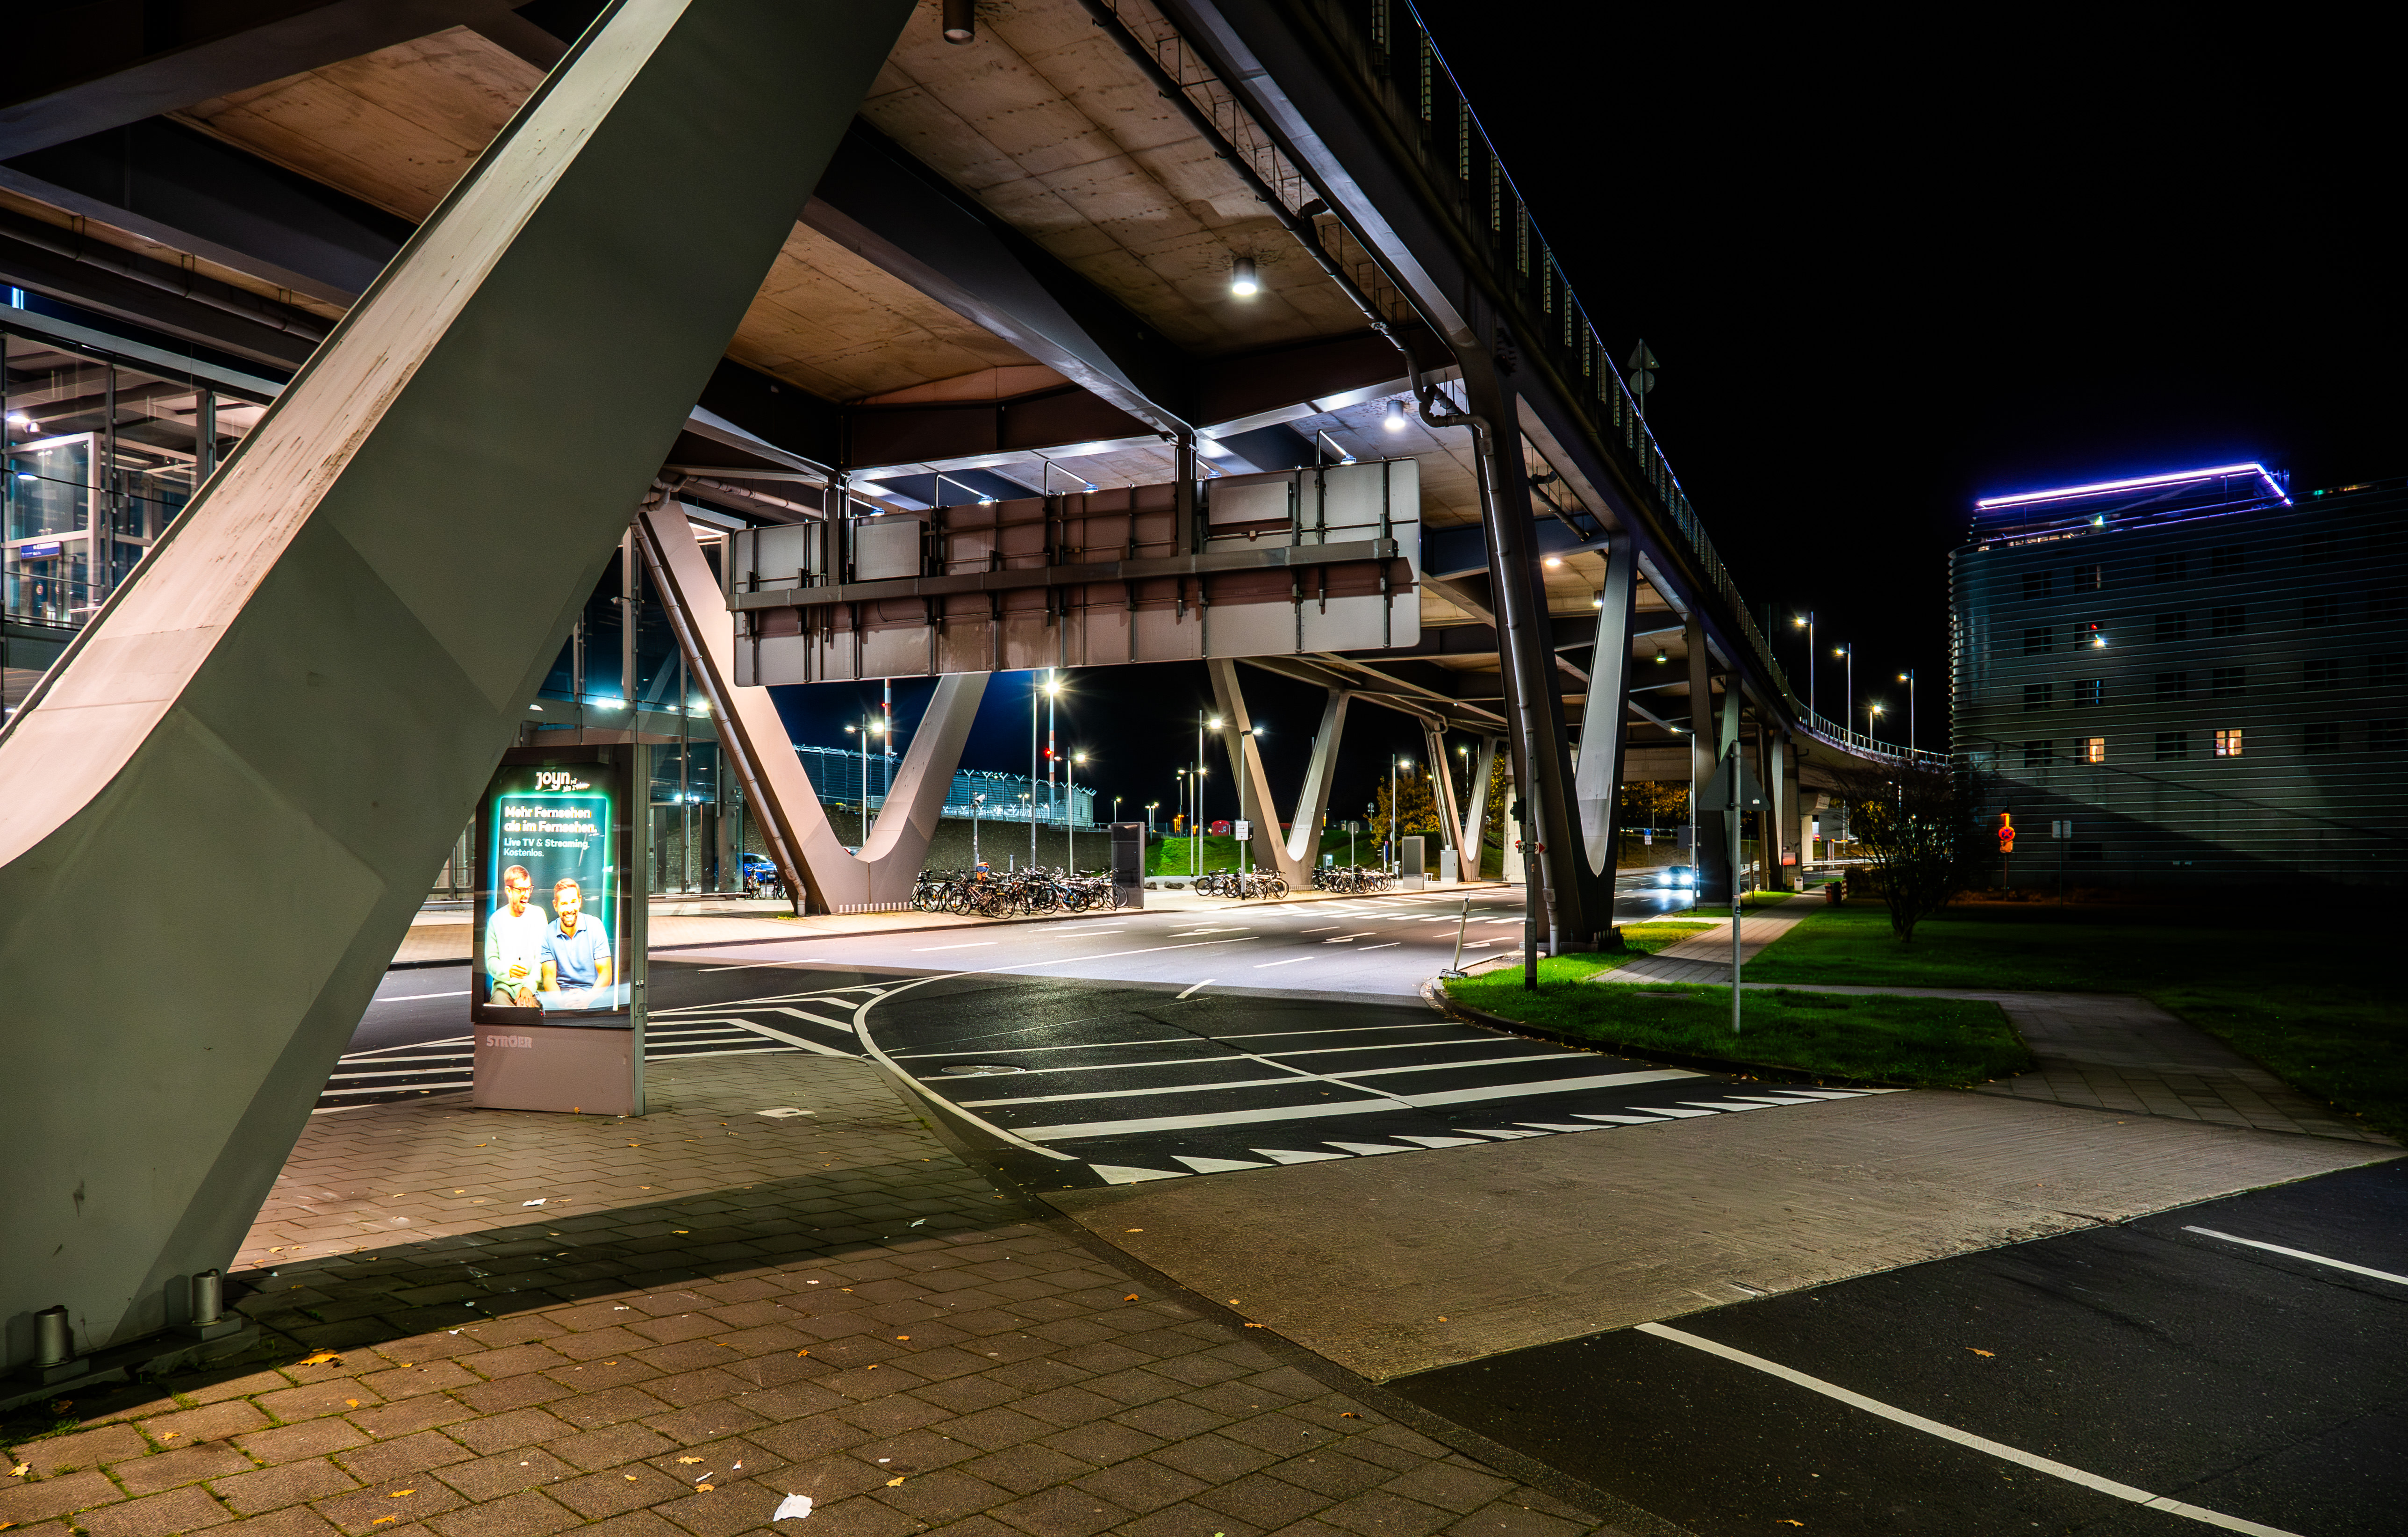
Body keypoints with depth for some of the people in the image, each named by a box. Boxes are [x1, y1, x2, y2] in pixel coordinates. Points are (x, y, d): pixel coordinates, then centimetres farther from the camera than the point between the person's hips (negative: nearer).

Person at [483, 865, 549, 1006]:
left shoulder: (538, 914, 6)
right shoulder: (496, 919, 9)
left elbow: (542, 958, -1)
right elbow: (491, 961, 7)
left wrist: (529, 987, -15)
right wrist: (507, 971, -16)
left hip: (532, 986, -1)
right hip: (503, 985, 2)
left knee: (525, 1005, -32)